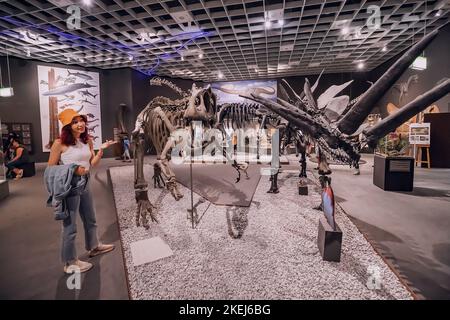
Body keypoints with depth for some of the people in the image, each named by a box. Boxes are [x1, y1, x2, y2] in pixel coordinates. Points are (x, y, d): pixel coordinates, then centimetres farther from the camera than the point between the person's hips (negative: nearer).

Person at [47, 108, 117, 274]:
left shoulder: (88, 140, 3)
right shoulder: (60, 143, -15)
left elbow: (92, 163, 5)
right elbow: (51, 168, -10)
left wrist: (101, 149, -7)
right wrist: (72, 170, -21)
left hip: (84, 184, 7)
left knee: (90, 220, 22)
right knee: (70, 226, 5)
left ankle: (93, 246, 45)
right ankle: (70, 262, 23)